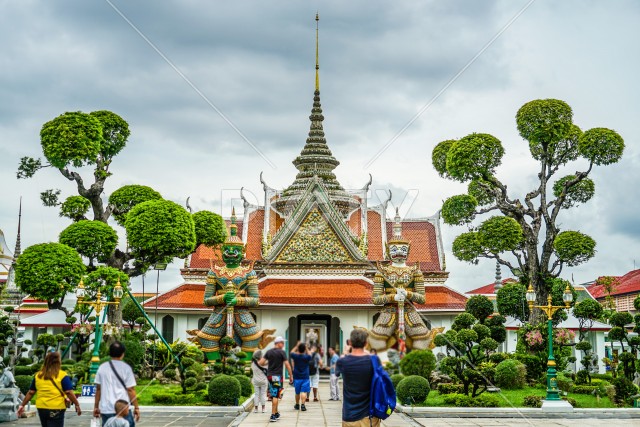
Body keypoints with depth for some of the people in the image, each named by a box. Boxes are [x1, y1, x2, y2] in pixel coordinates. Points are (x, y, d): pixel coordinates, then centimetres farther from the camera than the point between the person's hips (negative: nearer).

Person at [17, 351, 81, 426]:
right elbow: (69, 393, -14)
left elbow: (30, 393, 8)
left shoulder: (38, 376, 7)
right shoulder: (62, 376, -8)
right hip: (56, 409, -5)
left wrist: (22, 405, 17)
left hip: (41, 409, 5)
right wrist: (77, 405, -7)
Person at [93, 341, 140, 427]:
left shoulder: (102, 367, 6)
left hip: (106, 409, 4)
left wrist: (96, 407, 18)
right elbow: (130, 390, -5)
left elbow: (98, 389, 10)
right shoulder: (126, 368, -5)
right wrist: (136, 407, 1)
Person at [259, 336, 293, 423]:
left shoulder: (268, 352, 7)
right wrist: (291, 376, -3)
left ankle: (276, 413, 25)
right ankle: (273, 415, -8)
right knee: (275, 396, -5)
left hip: (270, 376, 6)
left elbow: (261, 363, 3)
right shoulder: (282, 352, -8)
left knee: (273, 395, 16)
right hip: (277, 376, -6)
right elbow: (287, 365, -10)